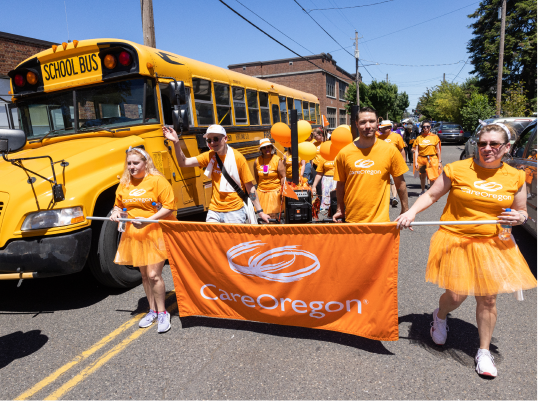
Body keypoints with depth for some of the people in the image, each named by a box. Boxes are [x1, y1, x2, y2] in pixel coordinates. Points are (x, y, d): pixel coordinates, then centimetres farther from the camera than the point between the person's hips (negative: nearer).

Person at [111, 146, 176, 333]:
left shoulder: (157, 180, -10)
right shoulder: (124, 184, 8)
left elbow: (169, 207, -15)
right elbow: (118, 204, 22)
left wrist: (148, 220, -23)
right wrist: (116, 212, -1)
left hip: (156, 232, -6)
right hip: (135, 234, 6)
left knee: (154, 274, -9)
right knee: (144, 274, 13)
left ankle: (162, 313, 10)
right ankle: (152, 310, 29)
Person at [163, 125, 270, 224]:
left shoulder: (237, 157, -8)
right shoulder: (209, 156, 5)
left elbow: (250, 187, -6)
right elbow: (184, 162, -1)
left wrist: (260, 212, -7)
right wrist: (176, 142, -14)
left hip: (234, 211, -4)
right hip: (214, 211, 4)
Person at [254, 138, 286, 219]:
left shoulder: (277, 160, -6)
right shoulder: (257, 161, 2)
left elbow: (283, 177, -6)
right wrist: (261, 186, 14)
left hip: (274, 191, -3)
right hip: (261, 191, 4)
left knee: (273, 215, -4)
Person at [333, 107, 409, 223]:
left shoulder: (390, 150, -3)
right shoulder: (344, 153, -2)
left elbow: (400, 183, 3)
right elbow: (340, 184, 7)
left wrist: (405, 211, 5)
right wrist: (340, 210, 7)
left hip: (380, 219, -1)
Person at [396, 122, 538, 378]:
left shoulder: (515, 178, 2)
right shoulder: (456, 170, -6)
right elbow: (431, 195, 0)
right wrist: (411, 212, -16)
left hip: (492, 245, 3)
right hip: (455, 241, -2)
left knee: (488, 300, 8)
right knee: (456, 296, -1)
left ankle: (484, 352, 29)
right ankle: (440, 317, 38)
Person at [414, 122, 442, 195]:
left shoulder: (434, 137, 2)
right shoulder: (419, 138, 4)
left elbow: (438, 150, 4)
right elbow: (416, 150, 1)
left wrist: (439, 161, 1)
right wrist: (415, 161, -6)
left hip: (432, 159, -2)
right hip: (421, 159, 2)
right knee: (422, 176, 13)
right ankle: (423, 191, 29)